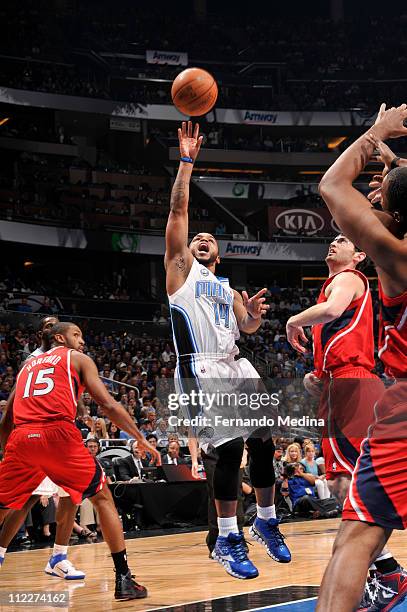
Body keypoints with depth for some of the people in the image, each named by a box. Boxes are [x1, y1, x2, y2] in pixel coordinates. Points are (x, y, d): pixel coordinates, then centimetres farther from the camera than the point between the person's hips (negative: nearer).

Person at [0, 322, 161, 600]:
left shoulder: (27, 365, 31)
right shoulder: (78, 359, 18)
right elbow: (107, 404, 7)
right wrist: (141, 439, 10)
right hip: (59, 433, -3)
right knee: (103, 497, 11)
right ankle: (124, 578, 5)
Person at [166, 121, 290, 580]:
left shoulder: (228, 288, 26)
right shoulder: (181, 268, 11)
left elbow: (247, 328, 20)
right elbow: (178, 211, 1)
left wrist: (255, 315, -3)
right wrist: (186, 161, -4)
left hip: (235, 367, 6)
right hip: (200, 370, -6)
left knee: (264, 443, 3)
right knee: (230, 448, -16)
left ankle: (266, 522, 22)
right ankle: (226, 541, -7)